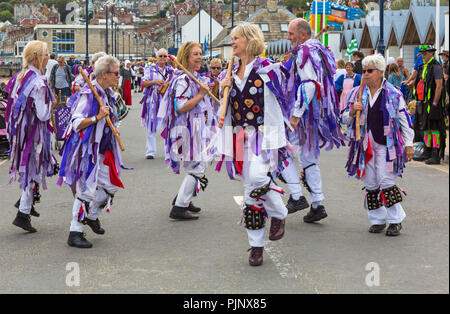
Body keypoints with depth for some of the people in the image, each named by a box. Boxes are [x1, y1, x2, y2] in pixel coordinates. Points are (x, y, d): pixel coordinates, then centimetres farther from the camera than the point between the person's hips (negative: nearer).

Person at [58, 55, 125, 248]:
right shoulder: (88, 94, -18)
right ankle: (75, 233, 2)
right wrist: (98, 117, -29)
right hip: (85, 149, -9)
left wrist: (110, 119, 8)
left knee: (111, 185, 12)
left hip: (101, 149, 9)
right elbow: (76, 123, -21)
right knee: (86, 189, -7)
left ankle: (92, 216, 35)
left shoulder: (108, 93, 10)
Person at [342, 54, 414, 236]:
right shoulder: (357, 93, 9)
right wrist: (352, 112, -9)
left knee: (386, 181, -8)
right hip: (364, 145, 4)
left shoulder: (393, 94, 1)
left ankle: (396, 220, 4)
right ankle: (377, 220, 16)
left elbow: (404, 120, 3)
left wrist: (408, 144, 0)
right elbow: (345, 120, 13)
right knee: (370, 184, 5)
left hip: (386, 144, -3)